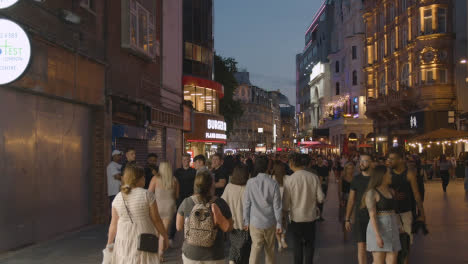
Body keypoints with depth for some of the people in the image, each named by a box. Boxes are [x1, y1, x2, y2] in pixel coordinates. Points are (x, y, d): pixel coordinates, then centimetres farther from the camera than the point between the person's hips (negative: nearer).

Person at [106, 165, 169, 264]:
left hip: (124, 240, 4)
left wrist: (109, 243, 16)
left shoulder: (118, 198, 2)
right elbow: (156, 219, -7)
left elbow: (114, 224, 5)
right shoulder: (147, 195, -9)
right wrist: (165, 237, 3)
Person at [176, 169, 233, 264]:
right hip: (214, 256, -1)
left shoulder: (186, 203, -10)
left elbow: (179, 227, 1)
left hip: (190, 254, 1)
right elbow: (229, 226, 0)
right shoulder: (220, 203, -13)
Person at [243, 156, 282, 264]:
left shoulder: (250, 182, -7)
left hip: (255, 222, 0)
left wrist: (246, 221, 7)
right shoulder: (273, 183, -7)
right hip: (270, 222, 1)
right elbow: (277, 205, -4)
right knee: (270, 250, 16)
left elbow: (246, 203, -2)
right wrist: (279, 223, 5)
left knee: (255, 248, 1)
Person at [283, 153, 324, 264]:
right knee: (309, 245, 16)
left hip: (296, 218, -1)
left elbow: (286, 202, -9)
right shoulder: (314, 177, -10)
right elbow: (321, 198, -6)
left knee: (298, 245, 15)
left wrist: (285, 211, 12)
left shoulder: (289, 180, -15)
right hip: (311, 217, 1)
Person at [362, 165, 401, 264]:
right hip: (378, 229, -7)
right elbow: (372, 216, -16)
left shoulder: (391, 191, 13)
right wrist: (378, 236, -23)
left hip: (392, 231, 7)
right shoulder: (371, 193, -10)